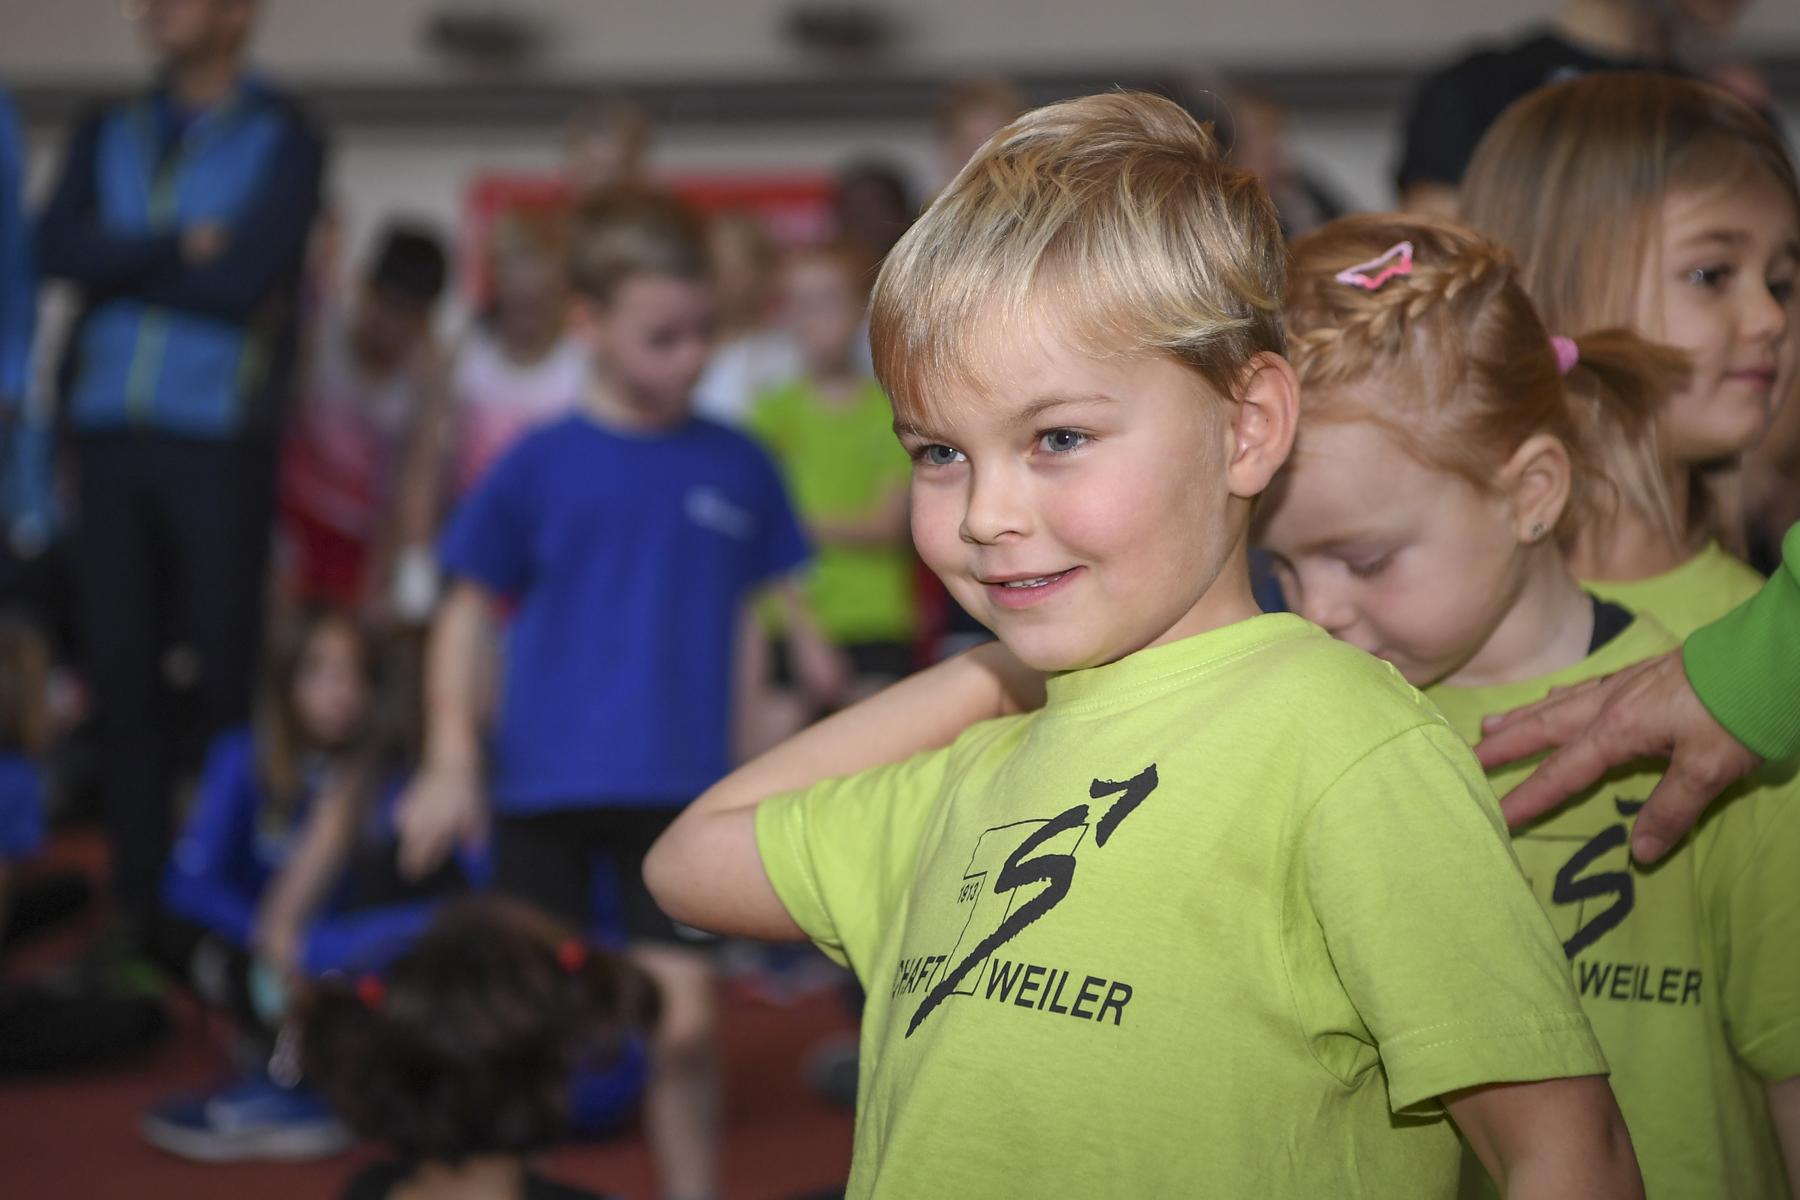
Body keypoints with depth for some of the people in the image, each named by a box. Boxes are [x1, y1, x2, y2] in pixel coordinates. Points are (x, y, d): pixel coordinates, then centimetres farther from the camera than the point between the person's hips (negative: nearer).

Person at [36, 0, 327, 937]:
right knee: (120, 677, 3)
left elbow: (244, 282, -10)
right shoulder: (109, 135, 17)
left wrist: (120, 264, -1)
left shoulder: (281, 141, 3)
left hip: (219, 439, -4)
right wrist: (179, 247, -10)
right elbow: (56, 250, 1)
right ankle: (138, 893, 8)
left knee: (229, 681, -4)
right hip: (110, 434, 4)